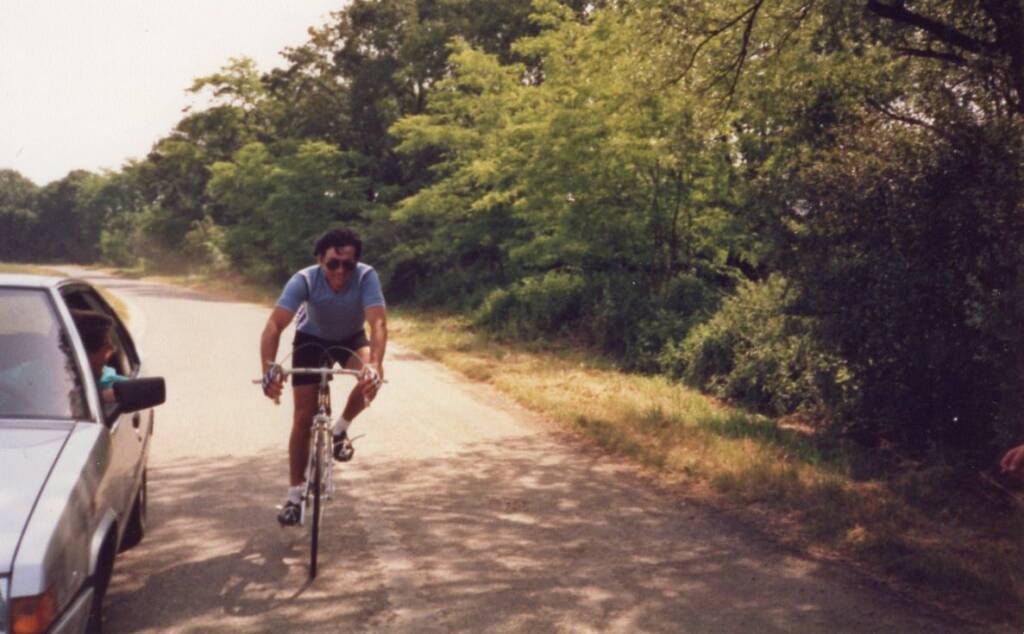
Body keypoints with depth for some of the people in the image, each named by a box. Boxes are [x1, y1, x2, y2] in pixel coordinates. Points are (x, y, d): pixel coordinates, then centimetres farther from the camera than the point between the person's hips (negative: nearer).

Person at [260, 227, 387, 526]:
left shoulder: (366, 276, -32)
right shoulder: (304, 280, -33)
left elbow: (378, 323, -43)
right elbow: (274, 326, -40)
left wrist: (375, 364, -60)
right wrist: (268, 369, -56)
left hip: (351, 338, 1)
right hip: (311, 339, 0)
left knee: (372, 376, -32)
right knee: (303, 417, -5)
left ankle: (340, 429, -4)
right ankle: (295, 493, 10)